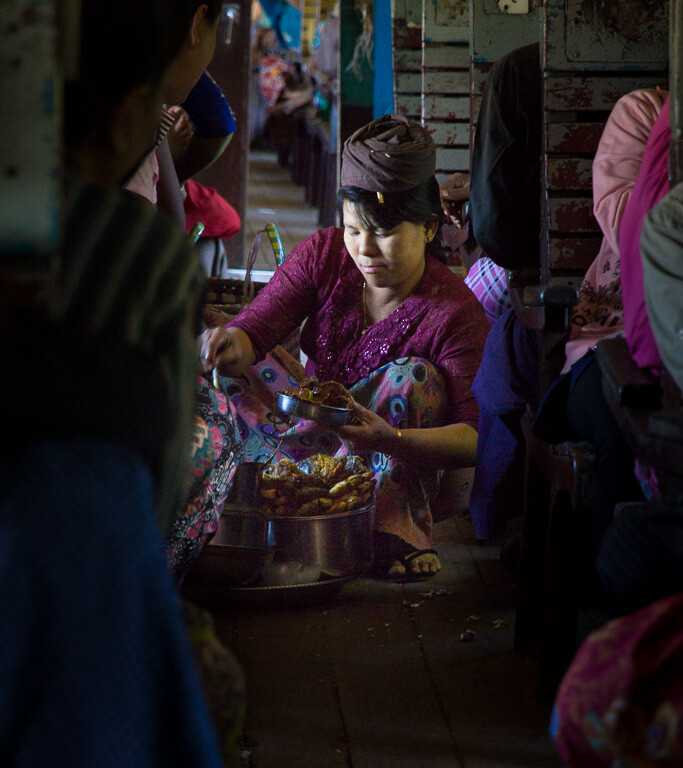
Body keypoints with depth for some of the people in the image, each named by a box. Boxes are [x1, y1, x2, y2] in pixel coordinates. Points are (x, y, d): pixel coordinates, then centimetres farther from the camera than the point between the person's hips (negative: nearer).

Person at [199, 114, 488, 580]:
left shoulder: (455, 313, -20)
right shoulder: (324, 256, -8)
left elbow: (478, 436, -27)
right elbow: (256, 328, -17)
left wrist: (392, 440, -45)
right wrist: (233, 345, -42)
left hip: (390, 469, -4)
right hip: (314, 433, 4)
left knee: (412, 375, -29)